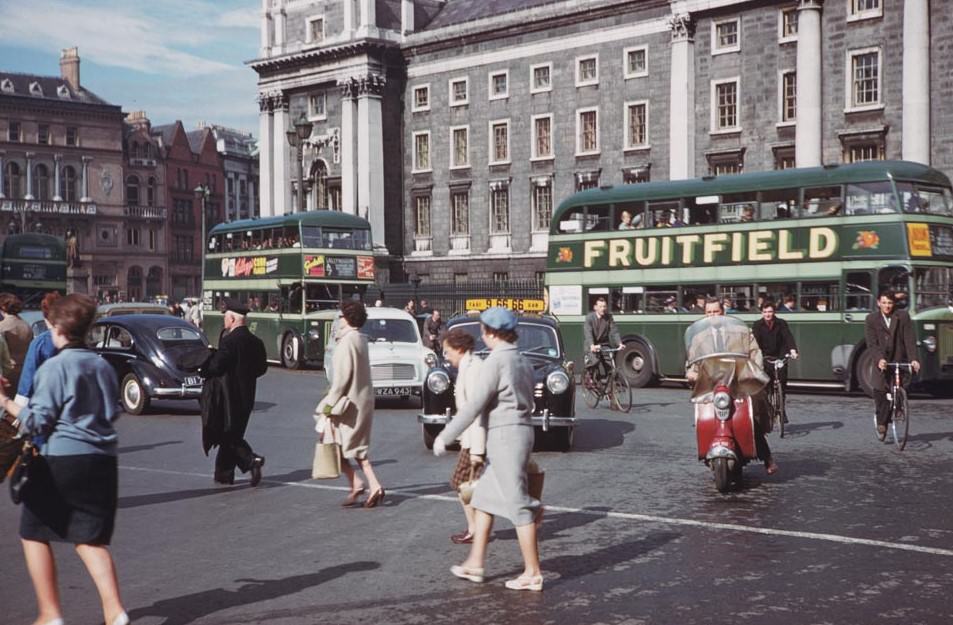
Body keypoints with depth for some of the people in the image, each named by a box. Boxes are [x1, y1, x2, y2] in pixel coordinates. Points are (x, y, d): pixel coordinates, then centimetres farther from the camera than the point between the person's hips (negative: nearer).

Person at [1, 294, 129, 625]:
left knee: (34, 534, 12)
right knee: (91, 539, 12)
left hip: (62, 459, -6)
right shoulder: (104, 366, 9)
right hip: (102, 460, 6)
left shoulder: (55, 367, -10)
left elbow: (38, 421, -9)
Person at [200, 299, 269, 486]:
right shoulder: (255, 342, 5)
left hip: (228, 395, -7)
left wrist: (202, 371, 0)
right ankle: (224, 475, 22)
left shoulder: (229, 341, -18)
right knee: (233, 434, 16)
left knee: (228, 435, 1)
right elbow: (262, 367, 10)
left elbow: (215, 366, -19)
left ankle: (251, 460, -18)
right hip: (246, 395, 8)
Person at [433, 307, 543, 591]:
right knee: (483, 499, 16)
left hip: (505, 434, -9)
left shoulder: (495, 361, -14)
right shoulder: (522, 361, 13)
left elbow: (475, 405, -17)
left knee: (517, 504, -4)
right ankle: (475, 563, 20)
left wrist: (445, 436, -12)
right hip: (521, 429, 9)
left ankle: (533, 573, 1)